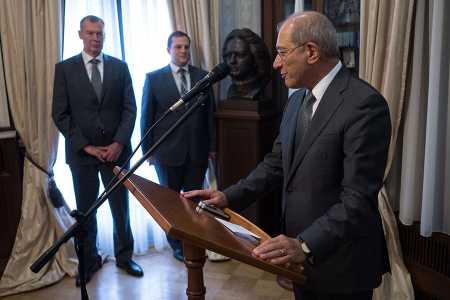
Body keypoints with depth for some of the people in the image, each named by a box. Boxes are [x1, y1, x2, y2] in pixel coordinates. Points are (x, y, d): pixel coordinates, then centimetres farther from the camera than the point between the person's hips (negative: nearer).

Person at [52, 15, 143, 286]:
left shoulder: (120, 67, 5)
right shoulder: (65, 68, 1)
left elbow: (130, 109, 2)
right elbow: (60, 114, -3)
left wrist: (119, 143, -11)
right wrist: (86, 146, -10)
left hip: (116, 149, 1)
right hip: (81, 152, 0)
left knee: (121, 207, 10)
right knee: (85, 210, 11)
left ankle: (124, 256, 28)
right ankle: (90, 260, 28)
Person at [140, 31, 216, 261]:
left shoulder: (203, 77, 4)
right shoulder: (154, 78, -2)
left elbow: (209, 114, 7)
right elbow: (147, 117, 0)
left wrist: (211, 146, 6)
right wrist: (148, 150, -1)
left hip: (197, 152, 2)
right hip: (168, 152, -1)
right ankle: (177, 245, 29)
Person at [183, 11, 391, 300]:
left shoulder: (364, 104, -20)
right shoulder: (298, 100, 7)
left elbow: (358, 198, -24)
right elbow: (277, 162, 10)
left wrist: (306, 245, -32)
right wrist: (229, 196, -1)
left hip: (340, 263, -7)